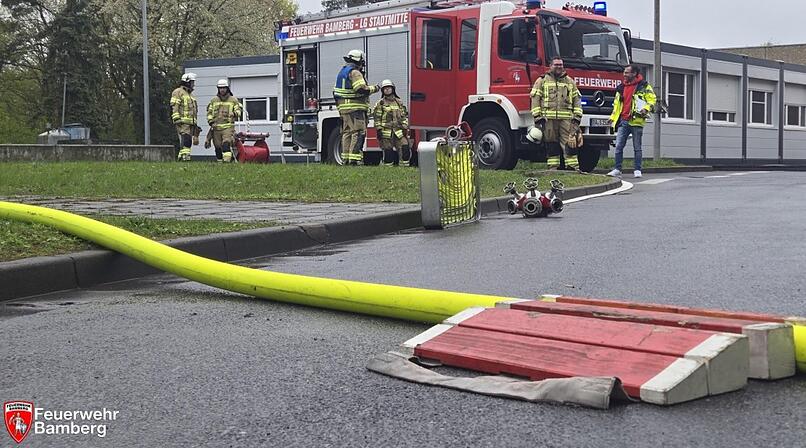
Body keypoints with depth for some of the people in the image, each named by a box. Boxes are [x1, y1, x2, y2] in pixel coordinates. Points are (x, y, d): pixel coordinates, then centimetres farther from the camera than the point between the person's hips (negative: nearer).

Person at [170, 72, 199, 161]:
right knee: (185, 140, -19)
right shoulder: (178, 92, -2)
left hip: (191, 123, 9)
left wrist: (195, 124, 27)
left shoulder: (190, 95, 27)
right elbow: (174, 107, -11)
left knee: (188, 141, 5)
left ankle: (180, 157, 8)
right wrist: (177, 119, -20)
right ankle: (185, 157, -25)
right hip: (182, 122, -9)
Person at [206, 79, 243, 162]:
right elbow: (209, 112, 18)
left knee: (226, 144, -23)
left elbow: (239, 109, 7)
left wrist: (236, 113, -17)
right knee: (218, 147, 4)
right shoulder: (214, 100, 16)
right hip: (216, 127, 4)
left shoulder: (233, 100, 9)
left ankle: (227, 160, -31)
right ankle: (219, 161, 15)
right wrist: (211, 121, 2)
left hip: (228, 126, -4)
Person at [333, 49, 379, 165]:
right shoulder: (355, 73, -10)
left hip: (343, 108, 10)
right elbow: (361, 89, -21)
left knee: (346, 133, 11)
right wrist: (373, 88, -5)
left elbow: (336, 92, 23)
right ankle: (354, 158, -16)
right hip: (355, 107, -9)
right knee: (358, 132, -10)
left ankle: (346, 158, 12)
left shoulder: (342, 72, 20)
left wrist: (339, 106, 29)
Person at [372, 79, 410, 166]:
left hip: (399, 132, 3)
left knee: (405, 148, -9)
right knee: (388, 151, -3)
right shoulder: (380, 103, 4)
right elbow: (377, 118, -1)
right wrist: (379, 130, -9)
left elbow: (404, 116, 14)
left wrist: (405, 128, 5)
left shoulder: (399, 102, 14)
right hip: (386, 132, -3)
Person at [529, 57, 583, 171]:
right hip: (548, 118, -1)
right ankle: (553, 168, 6)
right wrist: (537, 117, -5)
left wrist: (577, 116, 6)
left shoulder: (570, 82, 18)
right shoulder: (542, 81, 10)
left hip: (566, 118, 1)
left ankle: (572, 167, -7)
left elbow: (576, 100, 17)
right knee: (551, 145, 1)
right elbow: (535, 99, 4)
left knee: (570, 143, -7)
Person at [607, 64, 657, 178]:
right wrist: (613, 118, 19)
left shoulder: (644, 86, 1)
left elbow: (652, 100, 0)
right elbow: (617, 104, 23)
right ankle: (617, 170, 2)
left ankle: (637, 170, 9)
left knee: (637, 147, 3)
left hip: (636, 121, -5)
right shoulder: (621, 87, 16)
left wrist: (646, 109, -17)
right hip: (623, 121, 5)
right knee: (618, 146, -1)